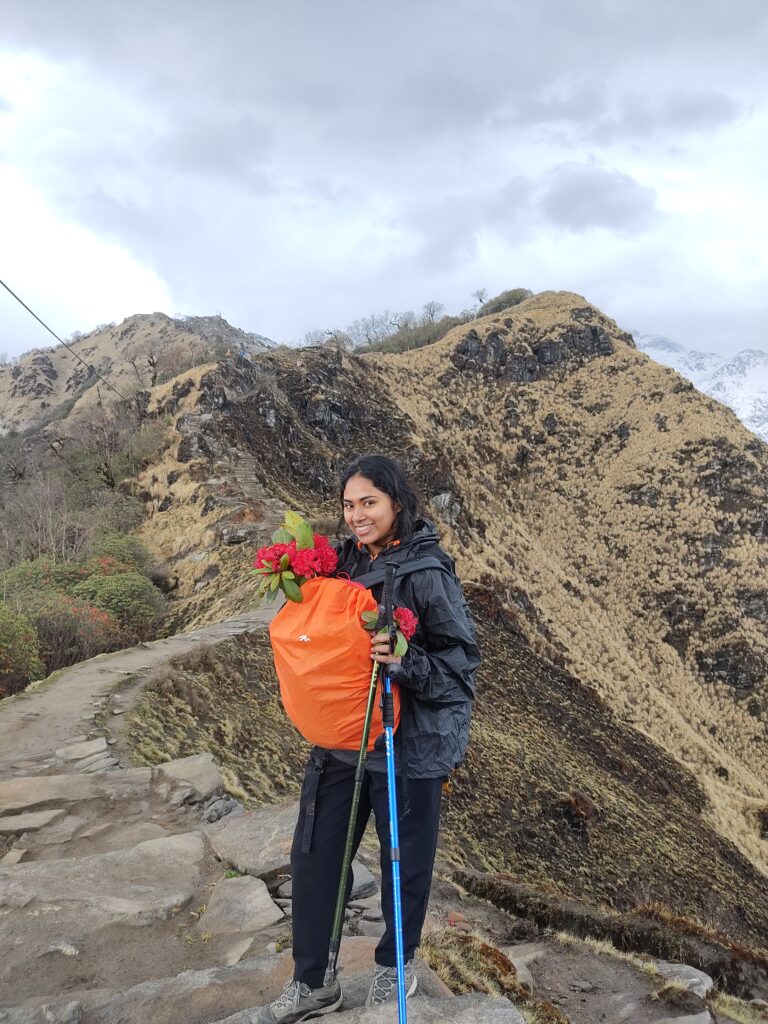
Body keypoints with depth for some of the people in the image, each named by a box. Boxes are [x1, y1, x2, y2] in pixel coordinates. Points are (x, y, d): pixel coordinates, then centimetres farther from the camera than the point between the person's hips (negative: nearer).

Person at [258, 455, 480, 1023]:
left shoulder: (427, 573, -16)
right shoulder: (348, 561, 3)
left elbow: (463, 655, -15)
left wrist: (407, 661, -30)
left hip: (409, 744, -6)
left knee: (404, 862, 13)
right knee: (315, 856, 13)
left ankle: (395, 967, 40)